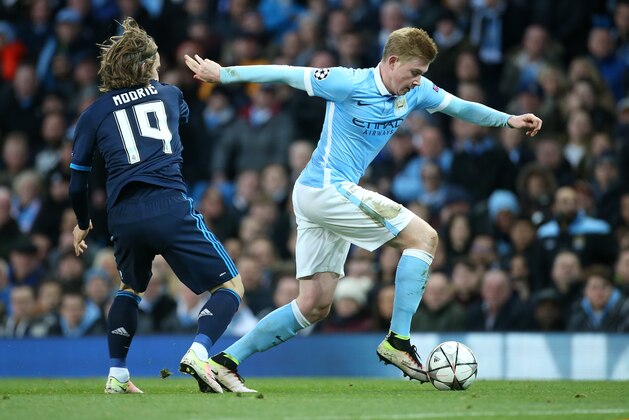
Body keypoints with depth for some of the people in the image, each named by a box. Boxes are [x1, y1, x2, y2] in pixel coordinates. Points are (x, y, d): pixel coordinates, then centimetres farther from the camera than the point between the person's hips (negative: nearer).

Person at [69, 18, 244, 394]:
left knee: (131, 288, 31)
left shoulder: (94, 114, 14)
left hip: (123, 217, 3)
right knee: (231, 286, 4)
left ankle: (117, 374, 23)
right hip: (170, 208, -3)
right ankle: (199, 353, -21)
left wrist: (82, 224, 33)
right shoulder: (170, 95, 16)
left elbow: (78, 183, 16)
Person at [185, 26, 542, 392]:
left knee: (315, 306, 7)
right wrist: (222, 74, -3)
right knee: (424, 236, -12)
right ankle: (398, 342, -12)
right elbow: (288, 75, -9)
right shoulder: (349, 83, -15)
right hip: (329, 188, -9)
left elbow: (459, 106, 20)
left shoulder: (416, 90, 6)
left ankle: (225, 361, 7)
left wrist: (508, 120, 11)